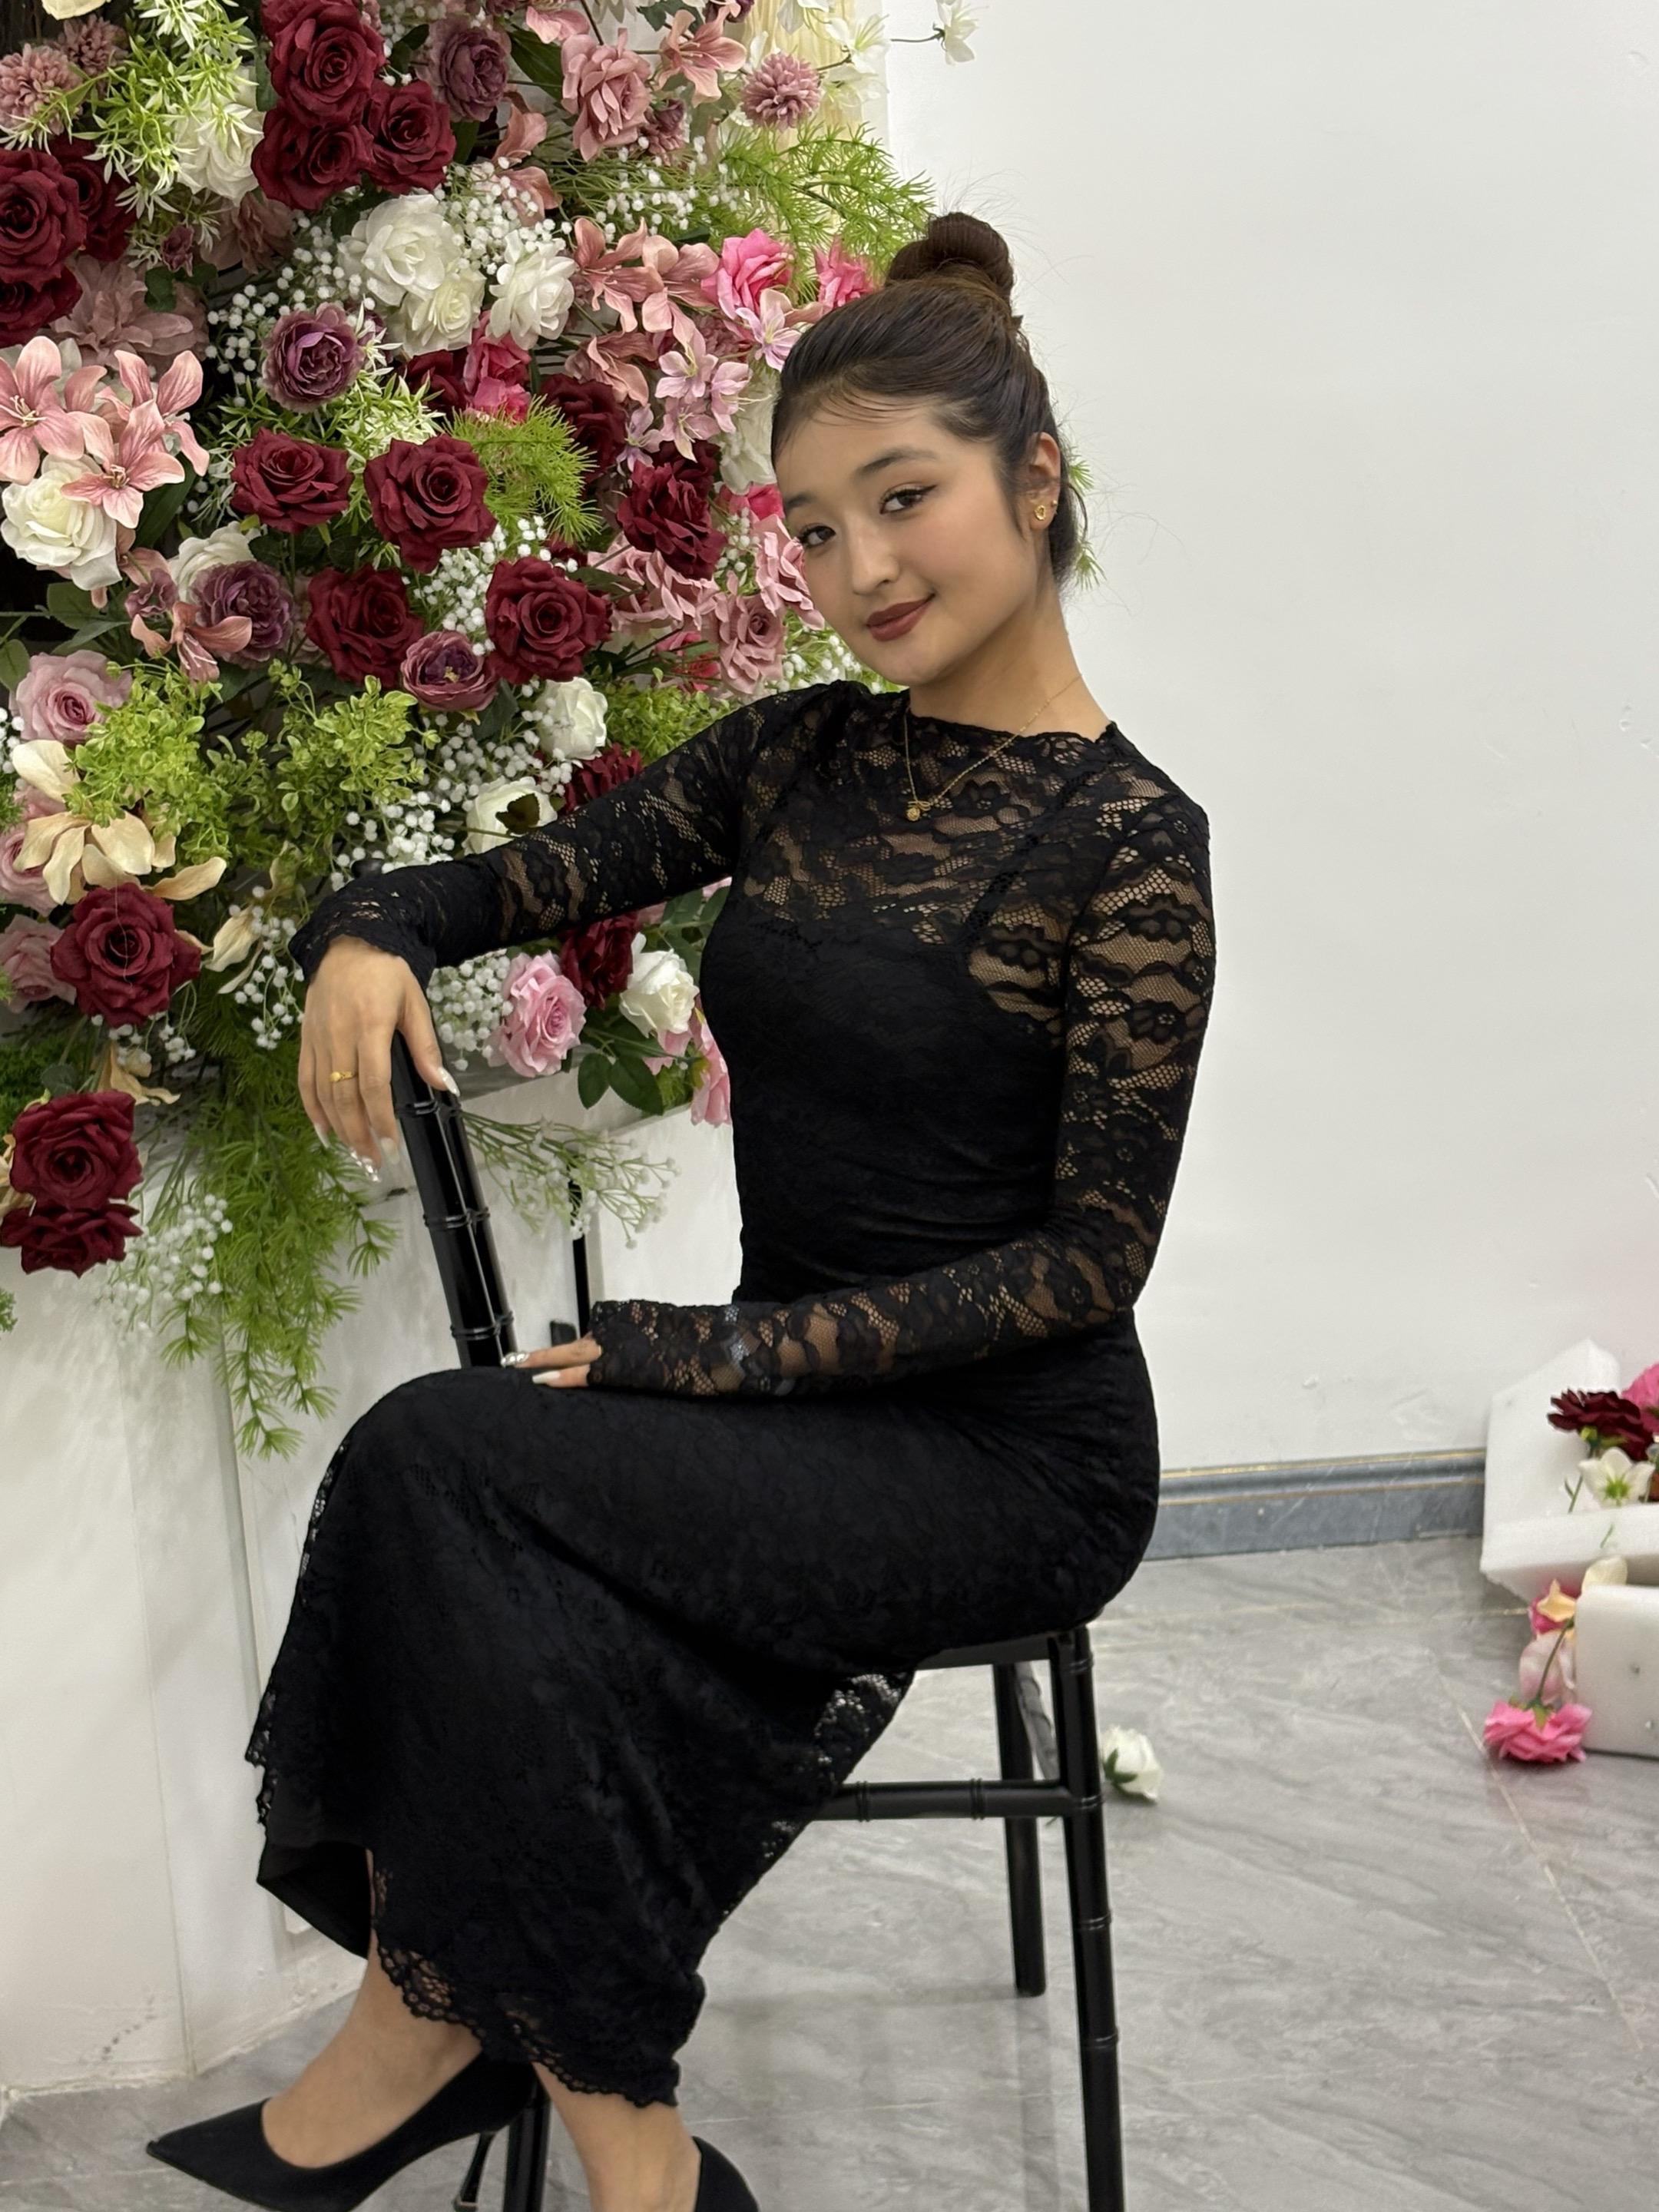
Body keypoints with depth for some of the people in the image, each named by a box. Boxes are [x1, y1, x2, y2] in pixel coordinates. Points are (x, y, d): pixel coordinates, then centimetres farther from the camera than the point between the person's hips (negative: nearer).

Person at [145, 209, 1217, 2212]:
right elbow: (539, 873, 11)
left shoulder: (1126, 843, -11)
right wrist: (370, 929, -14)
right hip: (806, 1416, 5)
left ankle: (439, 2023, -9)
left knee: (448, 1451, -25)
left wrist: (734, 1349, -19)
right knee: (530, 1618, -28)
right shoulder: (804, 753, 8)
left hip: (1012, 1450, -5)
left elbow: (1091, 1258, -13)